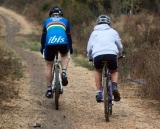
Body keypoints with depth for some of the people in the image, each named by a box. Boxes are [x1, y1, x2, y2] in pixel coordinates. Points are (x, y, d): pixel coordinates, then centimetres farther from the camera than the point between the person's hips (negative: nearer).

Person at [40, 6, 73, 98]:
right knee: (65, 55, 33)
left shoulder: (47, 21, 29)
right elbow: (68, 35, 34)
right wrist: (70, 48, 48)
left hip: (50, 43, 0)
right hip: (63, 42, 0)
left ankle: (49, 90, 16)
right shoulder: (65, 21, 29)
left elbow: (43, 36, 35)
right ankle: (64, 73, 7)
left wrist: (42, 48, 49)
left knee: (49, 66, 18)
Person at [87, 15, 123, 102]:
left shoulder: (94, 33, 27)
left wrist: (90, 57, 45)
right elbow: (120, 46, 30)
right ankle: (114, 87, -3)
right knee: (114, 72, 27)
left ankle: (99, 93, 18)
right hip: (111, 54, 0)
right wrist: (120, 54, 51)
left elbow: (89, 48, 26)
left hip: (97, 55, 0)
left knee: (98, 71, 31)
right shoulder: (113, 32, 26)